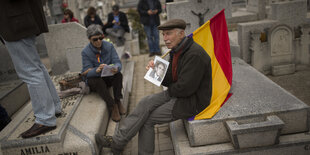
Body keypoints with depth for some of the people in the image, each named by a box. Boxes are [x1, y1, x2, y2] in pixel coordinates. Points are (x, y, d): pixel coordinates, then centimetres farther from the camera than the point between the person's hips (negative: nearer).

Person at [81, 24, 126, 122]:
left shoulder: (109, 46, -7)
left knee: (118, 75, -28)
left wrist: (116, 68, -41)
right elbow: (87, 72, -20)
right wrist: (97, 70, -44)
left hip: (109, 78, 2)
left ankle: (118, 101, -15)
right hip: (94, 79, -2)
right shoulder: (85, 52, -12)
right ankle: (112, 106, -26)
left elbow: (117, 62, -15)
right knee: (97, 81, -35)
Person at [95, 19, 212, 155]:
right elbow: (169, 80, 11)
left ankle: (117, 143, 4)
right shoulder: (177, 50, 7)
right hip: (177, 93, 8)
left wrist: (170, 90, -6)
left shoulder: (194, 54, -24)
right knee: (146, 103, -10)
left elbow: (185, 88, -26)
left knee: (148, 119, -11)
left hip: (192, 101, -8)